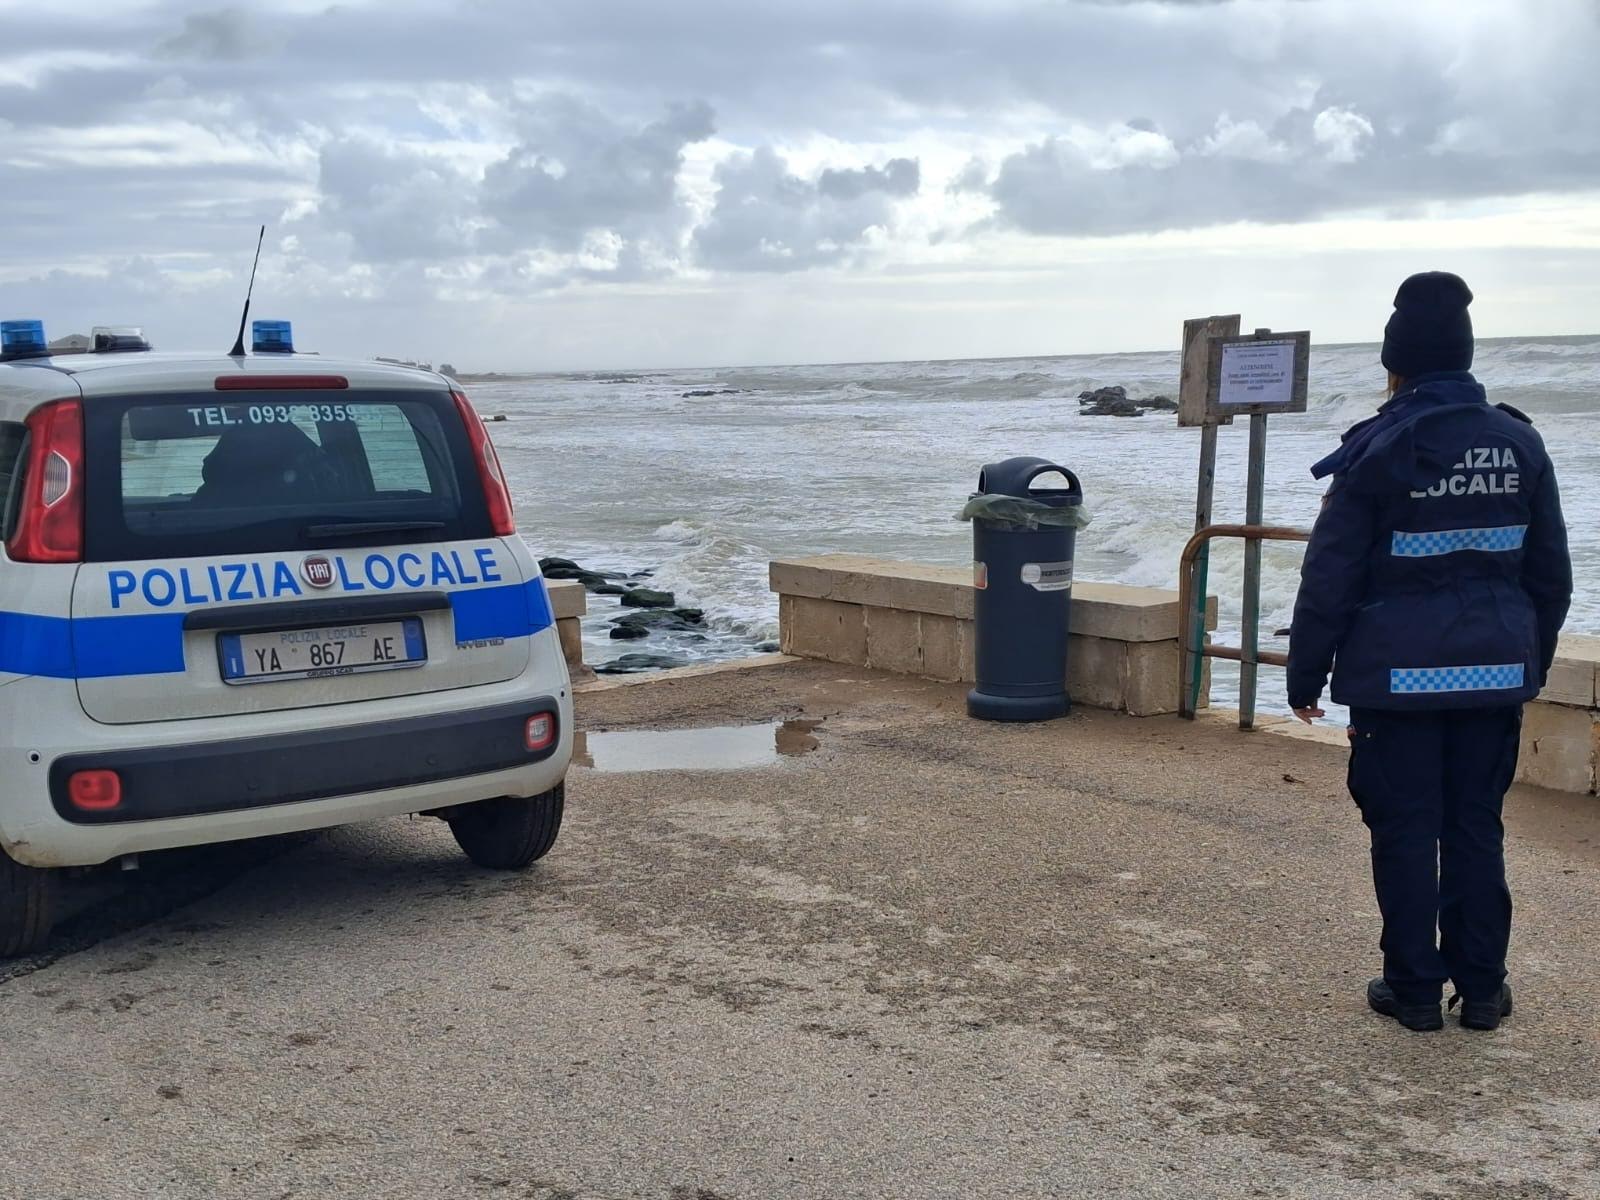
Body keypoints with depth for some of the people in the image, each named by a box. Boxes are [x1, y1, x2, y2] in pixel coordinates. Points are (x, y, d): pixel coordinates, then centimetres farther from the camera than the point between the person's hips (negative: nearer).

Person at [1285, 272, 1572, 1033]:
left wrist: (1306, 675, -1)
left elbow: (1330, 579, -9)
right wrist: (1532, 662, 20)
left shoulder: (1380, 452, -10)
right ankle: (1482, 988, 19)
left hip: (1400, 677, -4)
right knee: (1477, 828, 12)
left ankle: (1414, 989, 11)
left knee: (1405, 832, 5)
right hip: (1495, 674, 4)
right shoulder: (1519, 444, 4)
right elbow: (1551, 574, 10)